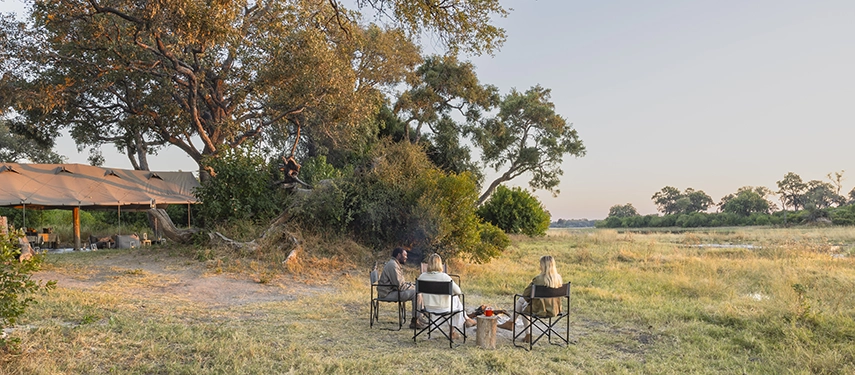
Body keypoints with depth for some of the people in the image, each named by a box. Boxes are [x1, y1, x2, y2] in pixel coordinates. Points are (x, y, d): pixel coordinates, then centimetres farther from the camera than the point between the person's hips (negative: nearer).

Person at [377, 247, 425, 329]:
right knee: (416, 293, -18)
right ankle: (414, 321, -14)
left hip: (392, 290, 11)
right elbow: (399, 285, -23)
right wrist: (411, 286, -10)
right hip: (388, 294, -11)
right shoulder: (392, 265, -18)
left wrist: (411, 285, 7)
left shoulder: (395, 264, 16)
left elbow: (400, 283, 21)